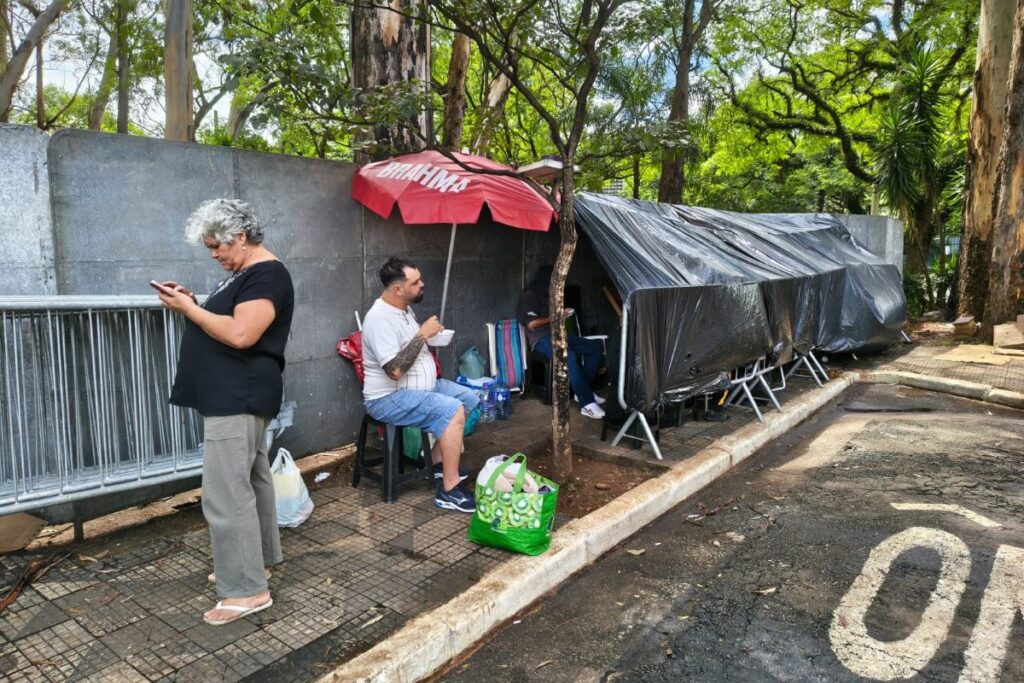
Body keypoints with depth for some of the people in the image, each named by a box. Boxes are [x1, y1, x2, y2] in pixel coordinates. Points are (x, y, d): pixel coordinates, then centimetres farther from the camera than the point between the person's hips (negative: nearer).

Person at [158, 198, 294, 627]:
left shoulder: (267, 275, -15)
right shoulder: (244, 274, 17)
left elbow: (240, 334, -25)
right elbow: (224, 323, 19)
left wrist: (188, 308, -15)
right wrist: (192, 303, 4)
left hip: (240, 398, -11)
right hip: (233, 396, 11)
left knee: (225, 491, -9)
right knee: (251, 479, 17)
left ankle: (248, 590, -2)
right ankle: (258, 559, 30)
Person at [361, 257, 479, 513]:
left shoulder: (404, 309, 8)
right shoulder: (380, 318, -23)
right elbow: (395, 370, -31)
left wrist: (430, 336, 4)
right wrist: (423, 334, -25)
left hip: (420, 386, 10)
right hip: (390, 398, -10)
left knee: (469, 398, 8)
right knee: (452, 411, -27)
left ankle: (438, 460, 16)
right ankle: (449, 490, -20)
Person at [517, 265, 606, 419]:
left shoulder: (546, 295, 23)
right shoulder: (529, 296, -6)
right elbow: (531, 324, -15)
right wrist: (552, 318, -3)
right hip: (541, 339, -10)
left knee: (596, 347, -4)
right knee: (569, 356, -38)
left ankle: (583, 391, -4)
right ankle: (587, 404, -39)